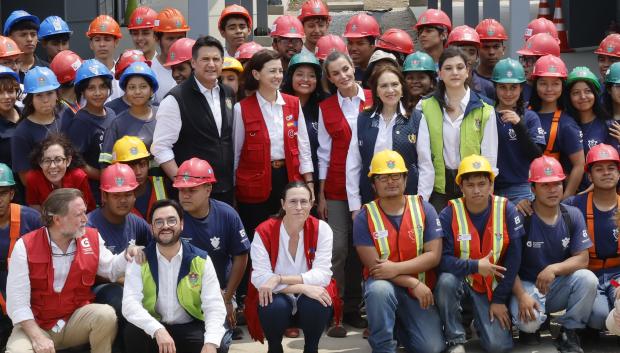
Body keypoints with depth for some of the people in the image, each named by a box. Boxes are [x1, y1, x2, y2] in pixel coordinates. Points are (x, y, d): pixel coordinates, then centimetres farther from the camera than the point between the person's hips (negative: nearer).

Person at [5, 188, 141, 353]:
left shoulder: (92, 238, -3)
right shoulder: (25, 247, -14)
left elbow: (110, 269, 17)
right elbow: (17, 301, -16)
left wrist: (127, 256, -6)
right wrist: (37, 337, -26)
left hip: (76, 319, 3)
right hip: (35, 324, -3)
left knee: (106, 314, -27)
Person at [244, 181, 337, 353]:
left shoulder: (322, 229, -11)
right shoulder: (264, 231, -14)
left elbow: (323, 275, -19)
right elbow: (260, 278, -21)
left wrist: (280, 278, -29)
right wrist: (303, 287, -30)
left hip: (309, 297, 1)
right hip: (276, 296, -1)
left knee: (318, 304, -32)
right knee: (274, 306, -34)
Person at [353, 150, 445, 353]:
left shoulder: (424, 209, -4)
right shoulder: (364, 217, -8)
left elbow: (433, 256, -11)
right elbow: (374, 265, -14)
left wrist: (396, 268, -22)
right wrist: (413, 283, -20)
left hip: (420, 290, 2)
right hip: (384, 285, -2)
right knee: (380, 289, -38)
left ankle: (399, 327, 21)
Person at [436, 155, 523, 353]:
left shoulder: (507, 210, -11)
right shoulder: (449, 214, -13)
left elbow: (513, 258, -10)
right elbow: (443, 259, -18)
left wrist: (499, 299, -10)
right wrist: (475, 266, -31)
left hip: (493, 285, 0)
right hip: (462, 279, 0)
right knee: (446, 281, -36)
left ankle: (482, 320, 20)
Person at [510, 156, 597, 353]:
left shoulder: (573, 215, -1)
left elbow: (582, 259, -6)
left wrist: (554, 268, -25)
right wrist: (521, 296, -26)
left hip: (559, 285, 3)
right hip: (527, 284, -3)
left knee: (588, 279, -27)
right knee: (529, 320, -33)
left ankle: (568, 334, -7)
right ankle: (530, 326, 8)